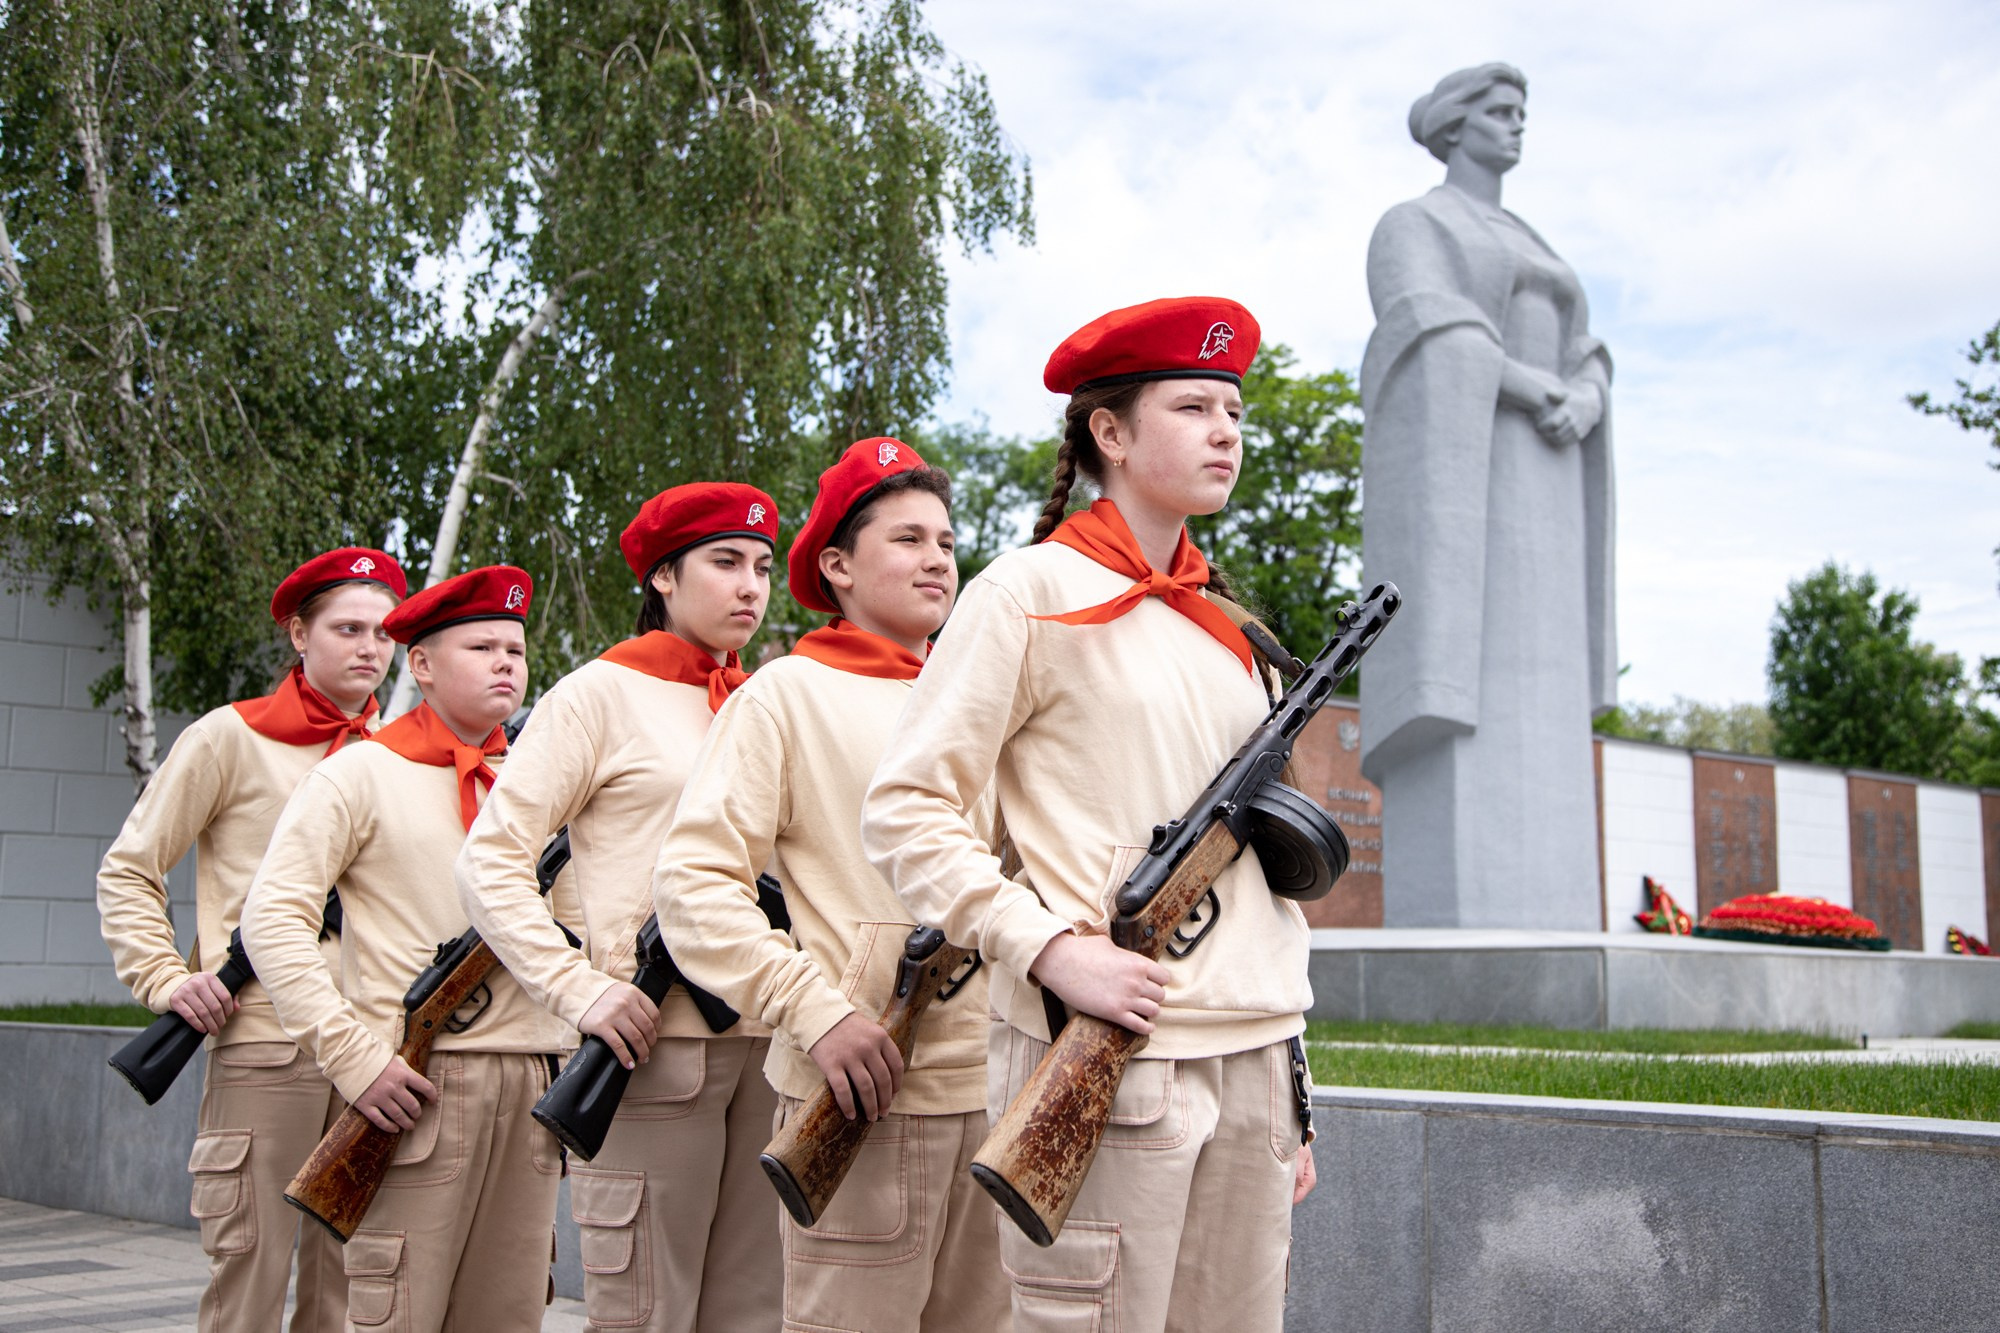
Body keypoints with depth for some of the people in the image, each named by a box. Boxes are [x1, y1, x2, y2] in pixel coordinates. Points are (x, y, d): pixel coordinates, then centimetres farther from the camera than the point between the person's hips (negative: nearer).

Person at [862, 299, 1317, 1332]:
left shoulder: (1228, 625, 17)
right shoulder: (1034, 591, -1)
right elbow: (903, 808, -7)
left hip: (1249, 1055, 6)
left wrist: (1290, 1087, 17)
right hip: (1104, 1057, -6)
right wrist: (1051, 949, -18)